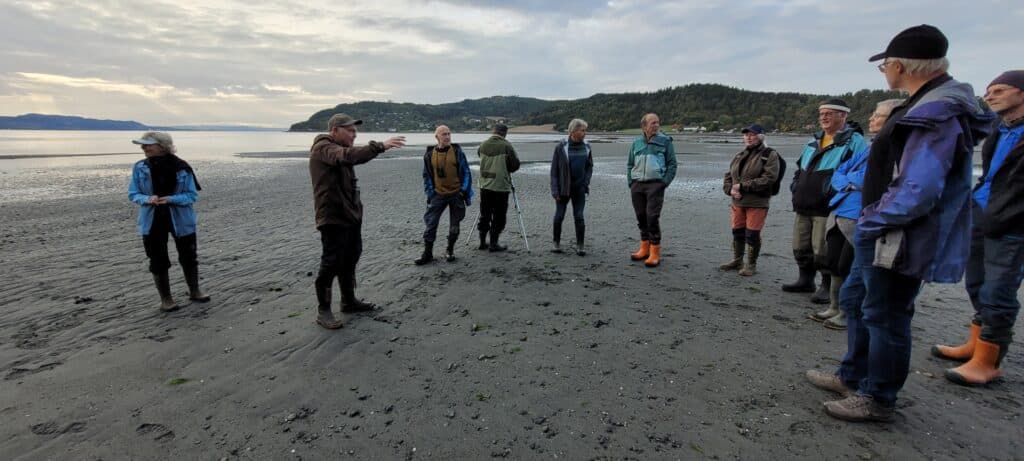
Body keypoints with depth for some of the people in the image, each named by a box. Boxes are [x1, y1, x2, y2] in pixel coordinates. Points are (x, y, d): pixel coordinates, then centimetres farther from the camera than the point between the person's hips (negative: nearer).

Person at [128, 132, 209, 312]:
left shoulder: (182, 167, -11)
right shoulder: (140, 167, -4)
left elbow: (192, 195, -7)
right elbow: (133, 194, 2)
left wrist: (171, 199, -24)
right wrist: (147, 199, -20)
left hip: (181, 220, -1)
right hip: (152, 222, 2)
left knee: (189, 257, 10)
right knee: (158, 261, 7)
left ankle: (194, 291, 30)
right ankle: (165, 298, 22)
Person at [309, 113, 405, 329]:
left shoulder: (338, 149, 19)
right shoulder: (323, 148, -15)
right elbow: (347, 156, -33)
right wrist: (380, 146, -43)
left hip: (350, 214, 10)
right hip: (333, 217, -10)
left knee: (351, 258, 17)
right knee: (332, 262, -6)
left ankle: (349, 301, 31)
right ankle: (323, 311, 6)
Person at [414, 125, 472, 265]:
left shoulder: (457, 151, -4)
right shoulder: (429, 154, 0)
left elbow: (466, 172, 0)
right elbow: (427, 175, 8)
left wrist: (466, 191, -5)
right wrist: (430, 193, 1)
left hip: (456, 194, -1)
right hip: (438, 195, 1)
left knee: (454, 225, 8)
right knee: (431, 223, -2)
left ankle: (450, 251, 24)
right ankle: (427, 253, 9)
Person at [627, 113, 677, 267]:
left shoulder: (665, 141, 2)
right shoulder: (636, 142, 11)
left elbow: (672, 164, 2)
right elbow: (630, 164, 18)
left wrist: (665, 182, -7)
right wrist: (630, 182, 7)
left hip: (655, 184, -4)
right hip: (637, 185, 4)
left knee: (653, 217, -10)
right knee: (641, 217, 10)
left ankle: (655, 253, -5)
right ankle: (644, 248, 22)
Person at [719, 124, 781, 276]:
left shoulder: (769, 155, -6)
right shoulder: (739, 156, 15)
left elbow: (768, 179, -17)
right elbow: (728, 176, 17)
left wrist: (742, 186, -19)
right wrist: (730, 189, -5)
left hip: (757, 203, -6)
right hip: (738, 202, 6)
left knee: (752, 234, -2)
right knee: (737, 232, 14)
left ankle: (751, 265, 12)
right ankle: (737, 261, 29)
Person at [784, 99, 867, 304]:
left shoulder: (854, 141, -6)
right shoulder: (814, 141, 18)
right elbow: (800, 167, 28)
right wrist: (796, 186, 13)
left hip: (827, 209, -8)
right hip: (803, 207, 8)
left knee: (823, 250, -5)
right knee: (801, 247, 14)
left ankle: (827, 287, 11)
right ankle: (806, 281, 29)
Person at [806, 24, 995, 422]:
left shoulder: (936, 116, -23)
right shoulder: (929, 106, 10)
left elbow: (917, 192, -30)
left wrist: (872, 222, -16)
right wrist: (869, 222, 13)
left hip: (899, 242, -10)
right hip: (881, 236, 10)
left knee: (884, 317, 3)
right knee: (855, 300, 20)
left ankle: (878, 400, 22)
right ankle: (853, 377, 36)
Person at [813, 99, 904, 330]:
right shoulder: (871, 148, 18)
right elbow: (838, 173, 16)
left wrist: (848, 178, -1)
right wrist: (851, 183, -6)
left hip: (860, 217, -8)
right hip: (839, 211, 8)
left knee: (847, 268, 0)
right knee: (834, 264, 13)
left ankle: (849, 314, 16)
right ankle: (835, 308, 26)